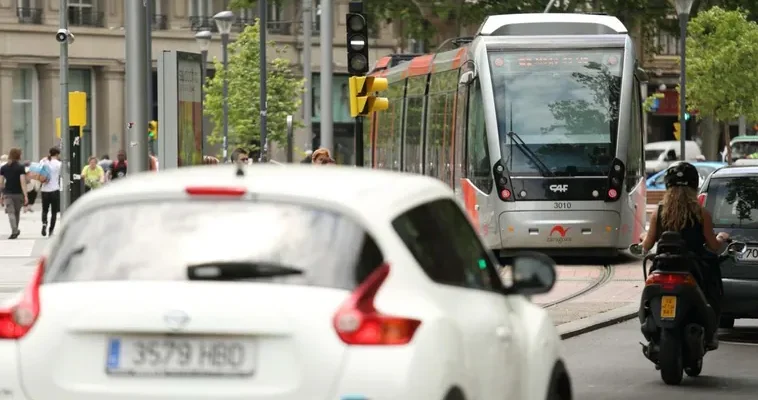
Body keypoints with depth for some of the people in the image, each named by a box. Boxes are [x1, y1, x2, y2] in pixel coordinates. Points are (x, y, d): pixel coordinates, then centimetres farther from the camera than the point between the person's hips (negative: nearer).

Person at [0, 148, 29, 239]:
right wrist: (25, 195, -13)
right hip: (18, 193, -1)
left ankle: (14, 231, -20)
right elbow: (22, 182, -13)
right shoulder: (21, 167, -7)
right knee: (17, 212, 16)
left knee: (11, 213, -4)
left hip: (7, 193, 1)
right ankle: (15, 230, 27)